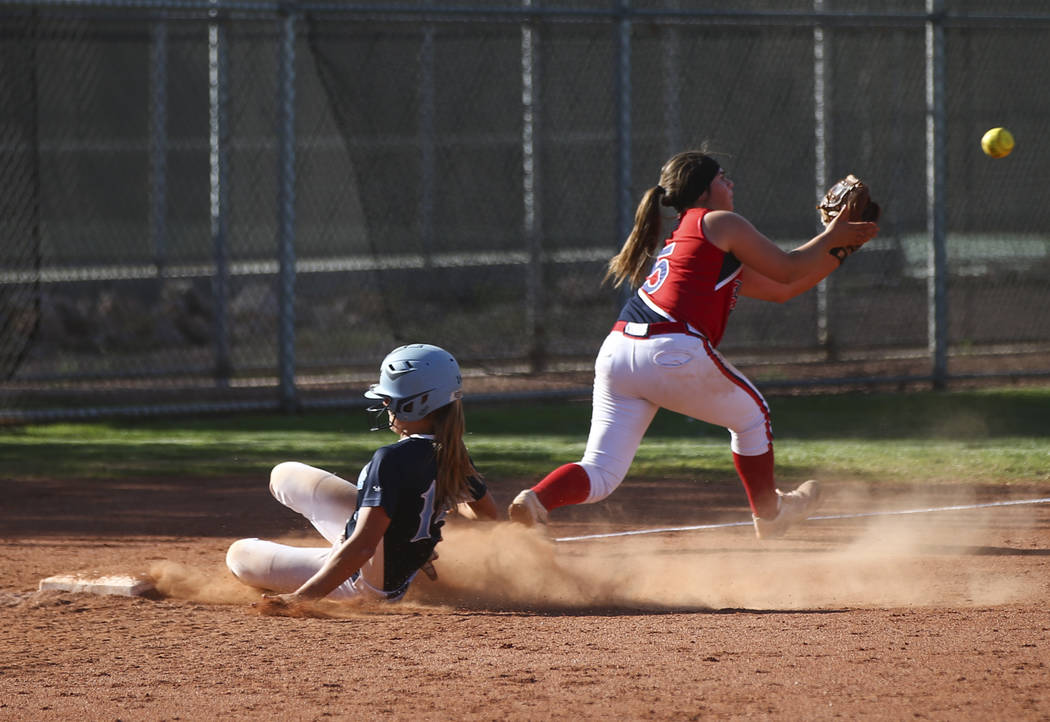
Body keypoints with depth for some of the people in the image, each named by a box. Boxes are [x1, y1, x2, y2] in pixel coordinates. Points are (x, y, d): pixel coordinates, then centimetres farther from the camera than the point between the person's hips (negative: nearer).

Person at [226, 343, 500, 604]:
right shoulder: (453, 455, -10)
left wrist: (302, 597, -33)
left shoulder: (393, 459, -34)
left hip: (363, 585, -7)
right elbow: (489, 514, 9)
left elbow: (362, 547, -36)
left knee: (240, 554, 6)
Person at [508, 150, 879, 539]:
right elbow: (786, 270, 8)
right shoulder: (721, 224, 6)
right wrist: (830, 239, 23)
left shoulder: (682, 239, 32)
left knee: (600, 476, 3)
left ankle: (535, 500, -24)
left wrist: (840, 249, 33)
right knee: (751, 415, 21)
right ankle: (769, 514, 34)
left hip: (615, 355, 7)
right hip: (674, 354, -7)